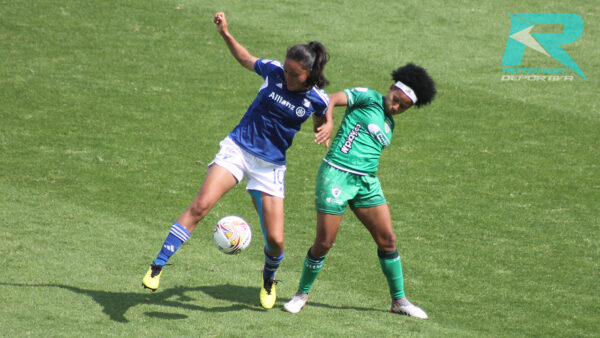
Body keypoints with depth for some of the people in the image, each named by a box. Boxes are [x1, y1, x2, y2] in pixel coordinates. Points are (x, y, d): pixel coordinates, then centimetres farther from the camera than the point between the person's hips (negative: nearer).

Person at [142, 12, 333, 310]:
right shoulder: (274, 72, -6)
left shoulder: (317, 99, -6)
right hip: (237, 148, 0)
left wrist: (326, 130, -7)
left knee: (275, 240, -2)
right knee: (200, 205, -22)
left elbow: (324, 120, 17)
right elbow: (245, 58, 14)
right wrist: (225, 33, 1)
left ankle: (268, 279, 35)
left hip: (270, 165, 1)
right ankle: (158, 266, -19)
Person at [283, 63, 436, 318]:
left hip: (366, 182, 7)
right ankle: (302, 294, 15)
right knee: (324, 243, -5)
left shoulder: (389, 125, 19)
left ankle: (399, 301, 15)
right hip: (337, 174, -7)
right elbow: (332, 99, -16)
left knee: (387, 239, 3)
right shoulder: (368, 98, -2)